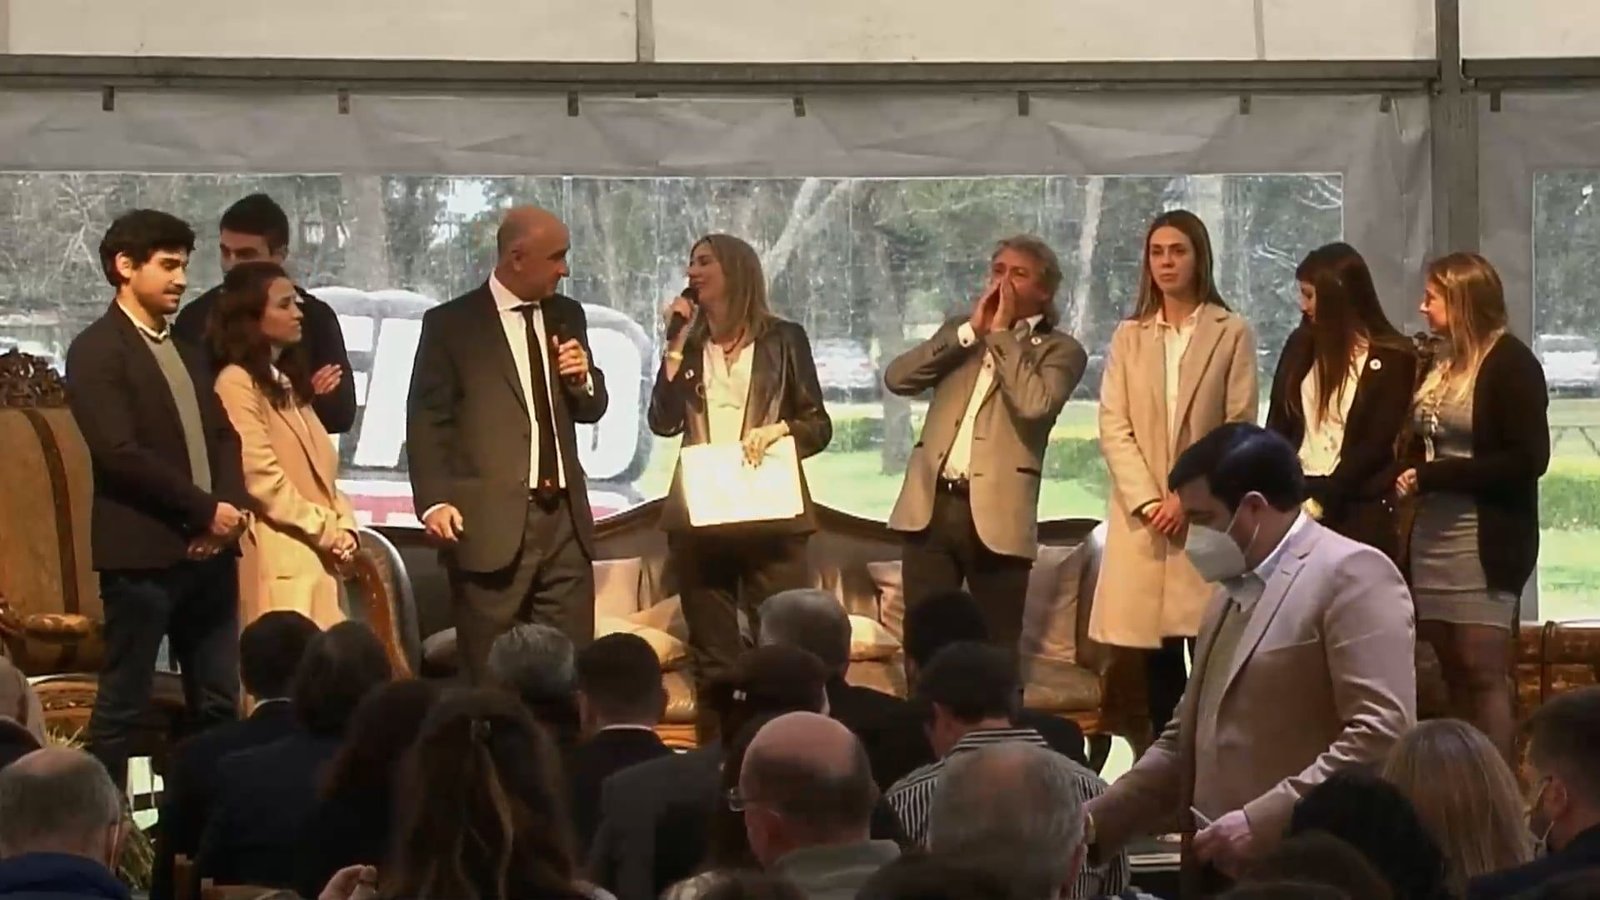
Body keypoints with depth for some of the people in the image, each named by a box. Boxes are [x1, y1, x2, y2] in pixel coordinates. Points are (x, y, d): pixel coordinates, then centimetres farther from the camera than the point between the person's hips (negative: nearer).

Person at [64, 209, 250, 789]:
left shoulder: (185, 350, 18)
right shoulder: (96, 350, -7)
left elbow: (222, 434, 15)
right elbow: (121, 453, -17)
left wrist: (230, 507, -4)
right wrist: (206, 508, -14)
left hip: (208, 549, 8)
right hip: (142, 552, -7)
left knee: (218, 704, 8)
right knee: (122, 705, -2)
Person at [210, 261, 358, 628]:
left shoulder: (288, 383, 22)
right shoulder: (237, 383, -7)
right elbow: (261, 477, -15)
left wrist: (343, 526, 2)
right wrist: (326, 530, -7)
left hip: (317, 558, 9)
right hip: (280, 562, -9)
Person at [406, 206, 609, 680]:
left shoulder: (566, 316, 14)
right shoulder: (451, 324, -2)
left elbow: (591, 409, 20)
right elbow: (426, 419, -3)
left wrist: (583, 377, -2)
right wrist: (435, 500, -14)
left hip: (564, 518, 5)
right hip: (491, 523, -5)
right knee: (490, 677, 1)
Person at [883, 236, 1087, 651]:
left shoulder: (1061, 350, 2)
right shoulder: (960, 330, 17)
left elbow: (1034, 403, -18)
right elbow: (897, 378, 2)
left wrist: (1001, 334, -9)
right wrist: (971, 331, -3)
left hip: (996, 515, -4)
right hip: (931, 505, 4)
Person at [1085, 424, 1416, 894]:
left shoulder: (1351, 574, -8)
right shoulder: (1233, 591, 21)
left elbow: (1381, 734, -18)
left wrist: (1262, 821, -21)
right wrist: (1095, 820, 12)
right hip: (1219, 870, 8)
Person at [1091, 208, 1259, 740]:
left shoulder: (1232, 333, 4)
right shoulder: (1129, 337, 12)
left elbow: (1240, 430, -1)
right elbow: (1113, 428, 5)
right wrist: (1149, 502, -8)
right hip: (1142, 514, 3)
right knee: (1157, 659, 3)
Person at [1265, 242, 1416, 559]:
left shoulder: (1392, 358, -2)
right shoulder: (1301, 346, 12)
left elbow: (1376, 445, -7)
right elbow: (1278, 428, 9)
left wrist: (1320, 501, -13)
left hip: (1360, 510, -4)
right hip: (1297, 501, 4)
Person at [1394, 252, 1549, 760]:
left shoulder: (1511, 364, -8)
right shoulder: (1438, 365, 15)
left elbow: (1529, 459, -15)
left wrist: (1432, 476, -15)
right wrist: (1409, 476, 3)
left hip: (1486, 542, -7)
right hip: (1432, 537, 7)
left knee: (1484, 675, -9)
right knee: (1454, 676, 7)